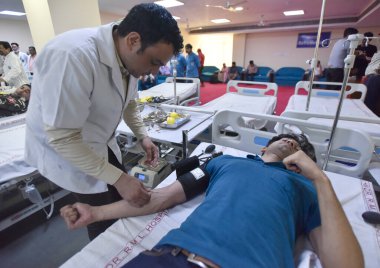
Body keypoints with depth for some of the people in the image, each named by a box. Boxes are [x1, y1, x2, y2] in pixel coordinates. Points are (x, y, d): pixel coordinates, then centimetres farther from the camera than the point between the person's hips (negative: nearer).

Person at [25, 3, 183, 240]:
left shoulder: (129, 57, -10)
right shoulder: (72, 56, -34)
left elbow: (129, 101, 7)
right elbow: (63, 137, -31)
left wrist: (143, 136, -6)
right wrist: (118, 178, -29)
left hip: (100, 143, 7)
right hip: (62, 148, -6)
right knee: (105, 220, 6)